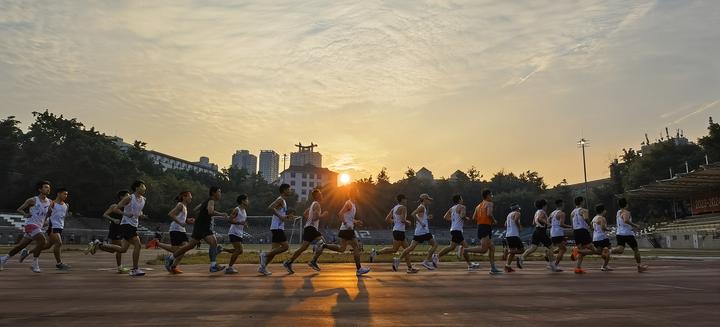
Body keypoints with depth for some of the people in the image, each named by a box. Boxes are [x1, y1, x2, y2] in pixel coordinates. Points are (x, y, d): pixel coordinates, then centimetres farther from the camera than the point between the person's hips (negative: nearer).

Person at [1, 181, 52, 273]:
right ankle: (35, 265, -12)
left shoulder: (50, 202, 10)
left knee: (21, 245, 13)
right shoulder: (33, 200, -5)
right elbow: (19, 209, 2)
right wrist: (25, 214, -17)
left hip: (39, 227, 6)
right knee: (42, 241, -22)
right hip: (31, 224, -6)